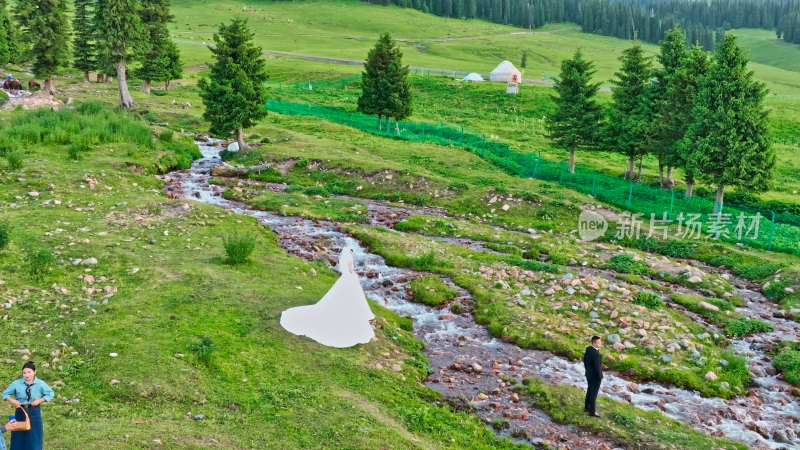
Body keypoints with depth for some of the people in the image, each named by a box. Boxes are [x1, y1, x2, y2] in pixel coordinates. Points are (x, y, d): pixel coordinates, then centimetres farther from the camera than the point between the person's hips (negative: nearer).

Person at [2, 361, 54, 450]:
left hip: (34, 413, -1)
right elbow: (5, 394, 4)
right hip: (20, 412, 1)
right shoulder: (17, 383, -5)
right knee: (19, 436, 7)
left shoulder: (40, 384, -6)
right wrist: (13, 401, -12)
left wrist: (39, 400, -11)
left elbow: (50, 394, 1)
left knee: (34, 436, 6)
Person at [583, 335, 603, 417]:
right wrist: (600, 377, -11)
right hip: (595, 377, -8)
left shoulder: (588, 349, -6)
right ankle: (592, 412, 22)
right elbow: (597, 367, -26)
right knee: (593, 394, 7)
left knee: (590, 391, 25)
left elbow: (585, 360, 8)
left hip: (589, 374, 8)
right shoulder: (596, 354, -33)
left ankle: (586, 407, 40)